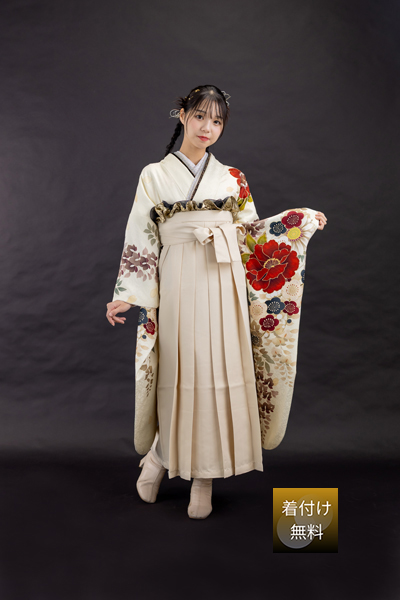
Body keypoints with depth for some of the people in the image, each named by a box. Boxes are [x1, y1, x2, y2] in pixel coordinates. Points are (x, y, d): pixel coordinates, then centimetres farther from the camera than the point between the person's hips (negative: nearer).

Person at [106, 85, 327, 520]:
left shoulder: (231, 178, 14)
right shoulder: (155, 175, 8)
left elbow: (250, 229, 17)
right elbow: (140, 239, 4)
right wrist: (126, 295, -2)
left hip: (224, 281, 2)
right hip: (180, 282, -2)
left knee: (221, 369, 0)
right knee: (181, 369, -3)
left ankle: (205, 473, 12)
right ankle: (162, 455, 21)